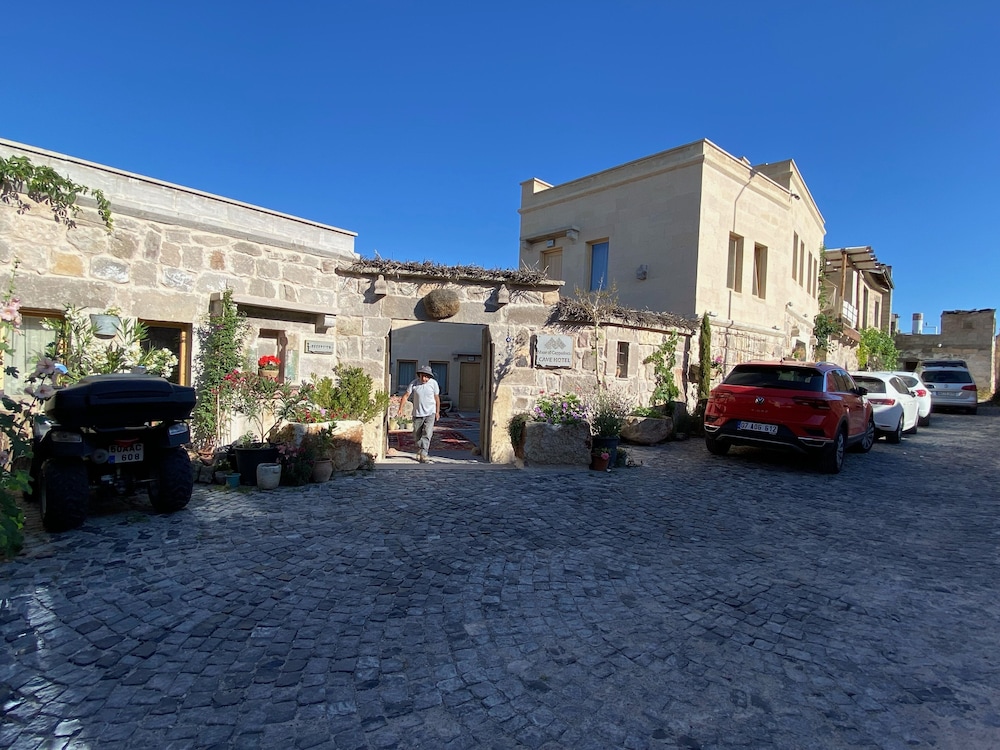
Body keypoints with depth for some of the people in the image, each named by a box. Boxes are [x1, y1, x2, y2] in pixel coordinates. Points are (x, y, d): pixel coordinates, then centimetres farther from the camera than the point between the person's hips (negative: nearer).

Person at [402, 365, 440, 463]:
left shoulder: (433, 383, -5)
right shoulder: (414, 383, -7)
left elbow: (437, 398, 4)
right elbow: (406, 396, -7)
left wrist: (437, 412, 10)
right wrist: (400, 408, -17)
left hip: (430, 413, -1)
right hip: (417, 413, 2)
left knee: (427, 434, -12)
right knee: (417, 435, 12)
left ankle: (423, 455, -12)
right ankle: (419, 451, 35)